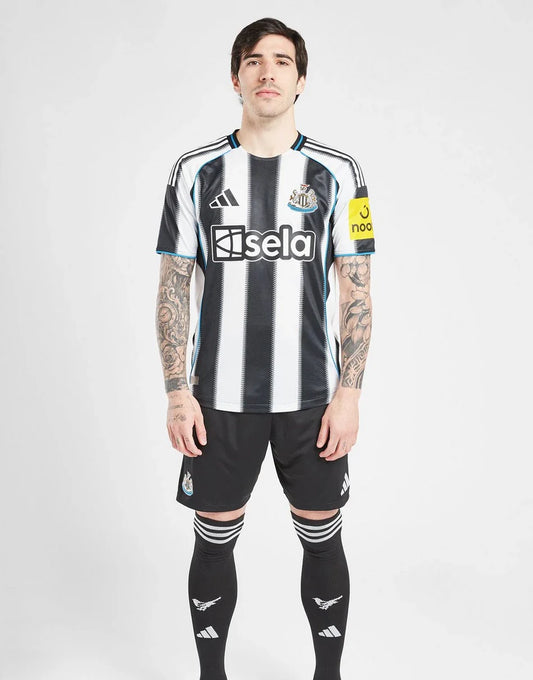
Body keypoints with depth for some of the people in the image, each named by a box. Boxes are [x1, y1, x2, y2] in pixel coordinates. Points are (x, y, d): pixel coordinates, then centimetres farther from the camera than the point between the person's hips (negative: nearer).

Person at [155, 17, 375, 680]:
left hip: (311, 397, 0)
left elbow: (355, 289, 1)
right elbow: (174, 287, 3)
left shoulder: (338, 173, 2)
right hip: (219, 398, 1)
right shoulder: (195, 171, 3)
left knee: (322, 538, 11)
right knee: (214, 541, 11)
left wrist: (348, 393, -6)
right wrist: (177, 392, -4)